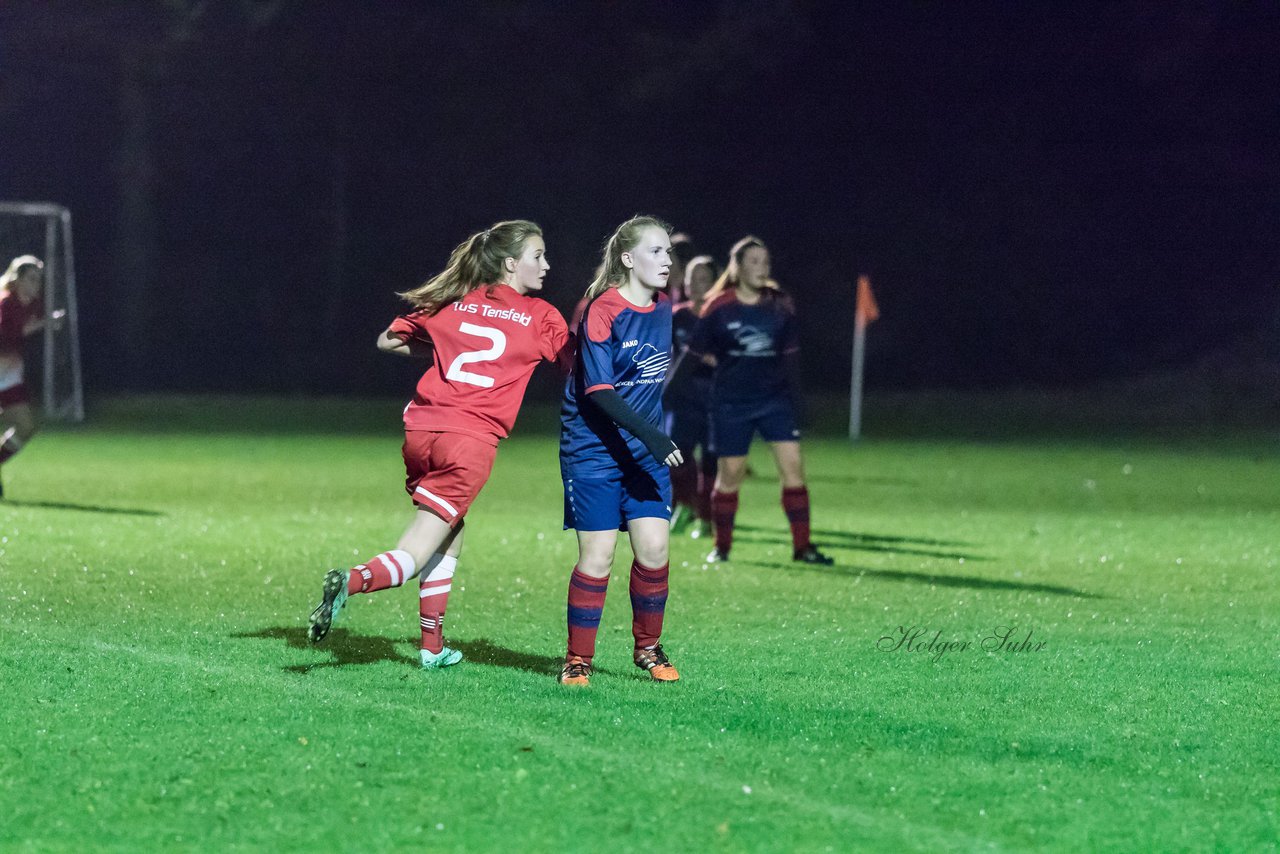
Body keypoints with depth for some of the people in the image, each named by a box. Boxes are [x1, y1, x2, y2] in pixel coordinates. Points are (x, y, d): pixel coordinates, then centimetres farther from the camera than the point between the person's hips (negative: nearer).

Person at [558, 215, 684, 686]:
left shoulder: (663, 308, 6)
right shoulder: (603, 311, -15)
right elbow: (597, 390, -20)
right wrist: (648, 434, -27)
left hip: (645, 450, 6)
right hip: (593, 450, -6)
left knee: (654, 547, -2)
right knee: (597, 556, -6)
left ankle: (647, 647, 17)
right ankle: (578, 660, 6)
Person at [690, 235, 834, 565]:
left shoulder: (780, 306, 2)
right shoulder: (718, 308, -6)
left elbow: (790, 356, 7)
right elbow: (698, 351, 4)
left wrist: (794, 402, 5)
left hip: (775, 398, 2)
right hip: (731, 403, -2)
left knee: (793, 466, -7)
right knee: (730, 473, 2)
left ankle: (802, 547, -1)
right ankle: (721, 546, 17)